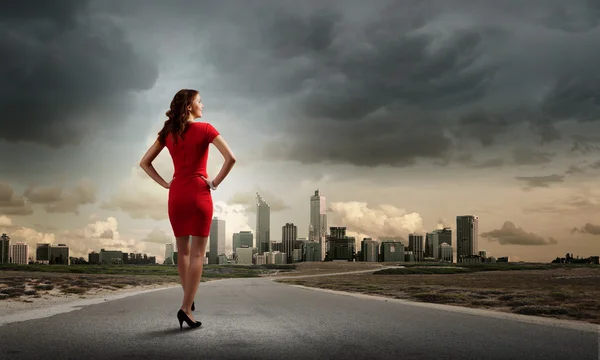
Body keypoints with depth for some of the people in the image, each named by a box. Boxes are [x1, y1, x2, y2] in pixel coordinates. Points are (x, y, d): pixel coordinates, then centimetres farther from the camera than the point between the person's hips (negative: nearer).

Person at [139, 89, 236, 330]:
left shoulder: (168, 133, 9)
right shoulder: (205, 129, -5)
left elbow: (144, 162, 9)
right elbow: (230, 158, -15)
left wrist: (164, 184, 7)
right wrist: (216, 182, -5)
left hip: (176, 195, 5)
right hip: (198, 194, -5)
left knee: (182, 250, 17)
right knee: (197, 253, -2)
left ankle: (189, 300, 25)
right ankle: (186, 308, -9)